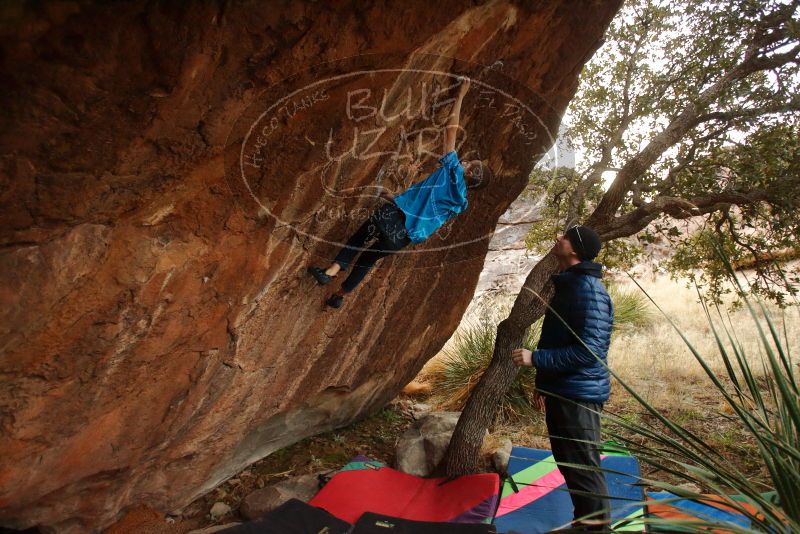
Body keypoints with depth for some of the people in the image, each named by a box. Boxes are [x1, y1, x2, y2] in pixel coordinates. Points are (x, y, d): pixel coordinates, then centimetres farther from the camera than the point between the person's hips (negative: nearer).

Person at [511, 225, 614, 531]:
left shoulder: (588, 289, -19)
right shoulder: (568, 285, 12)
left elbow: (588, 351, -26)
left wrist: (535, 359, -22)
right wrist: (544, 382, 22)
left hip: (578, 396, -10)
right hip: (562, 391, 10)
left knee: (583, 467, 2)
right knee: (568, 462, 21)